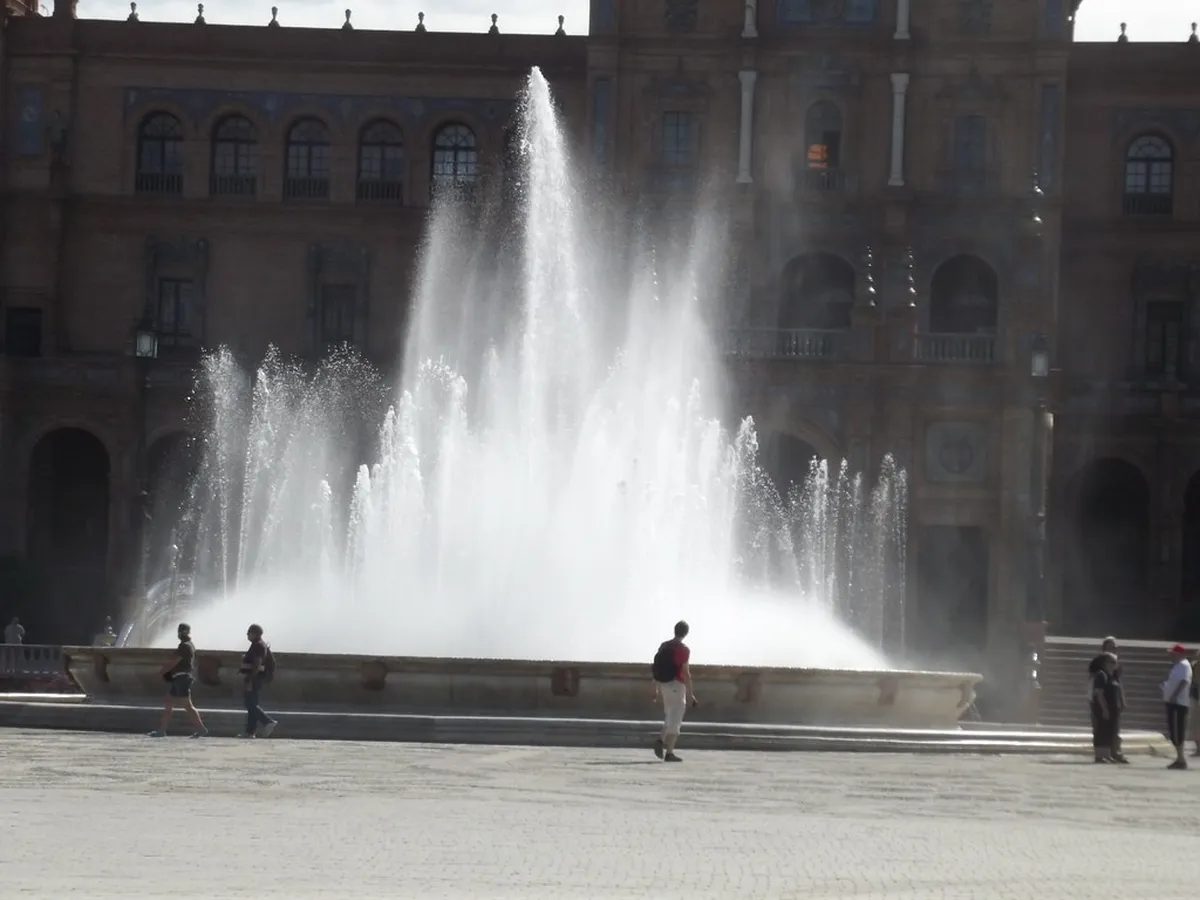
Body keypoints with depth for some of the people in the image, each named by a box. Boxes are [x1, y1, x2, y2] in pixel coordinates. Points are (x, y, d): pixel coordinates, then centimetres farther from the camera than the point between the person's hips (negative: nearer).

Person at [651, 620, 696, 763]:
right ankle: (669, 753, -5)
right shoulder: (683, 649, -11)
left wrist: (657, 690, 18)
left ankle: (661, 740, -4)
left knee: (670, 718, 19)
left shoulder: (663, 646, 10)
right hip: (677, 686, -6)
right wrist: (690, 693, -11)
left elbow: (656, 669, 12)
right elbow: (686, 673, -15)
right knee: (675, 720, -2)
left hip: (664, 685, 6)